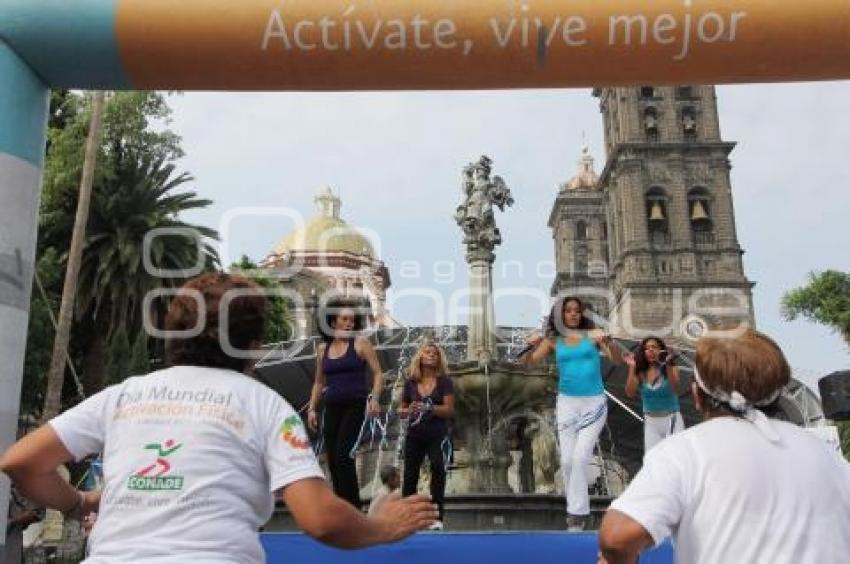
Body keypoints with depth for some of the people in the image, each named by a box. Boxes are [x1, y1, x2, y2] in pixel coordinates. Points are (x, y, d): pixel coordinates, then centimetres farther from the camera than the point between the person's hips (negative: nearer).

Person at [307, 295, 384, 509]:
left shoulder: (360, 343, -1)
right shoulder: (323, 349, 10)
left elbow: (378, 373, -4)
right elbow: (319, 382, 18)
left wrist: (374, 399, -18)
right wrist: (312, 408, 11)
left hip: (356, 406, -5)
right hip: (332, 408, 5)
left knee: (344, 456, -16)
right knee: (333, 460, 6)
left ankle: (353, 507, -7)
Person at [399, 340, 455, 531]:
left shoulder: (444, 381, -2)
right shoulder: (411, 382, 5)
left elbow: (449, 409, -10)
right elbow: (401, 409, 12)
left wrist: (429, 408, -26)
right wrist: (408, 411, -12)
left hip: (437, 435, -3)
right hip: (414, 434, 3)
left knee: (438, 469, -13)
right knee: (410, 475, 6)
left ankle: (437, 517, -7)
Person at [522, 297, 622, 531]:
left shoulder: (592, 335, -2)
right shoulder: (553, 340, 2)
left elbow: (618, 360, -8)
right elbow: (528, 361, -2)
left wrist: (607, 341, -27)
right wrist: (531, 345, -23)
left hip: (594, 403, -2)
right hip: (566, 403, 2)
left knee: (580, 457, -11)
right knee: (567, 460, 5)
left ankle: (577, 512, -1)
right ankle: (578, 510, 22)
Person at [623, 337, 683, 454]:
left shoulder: (670, 369, -7)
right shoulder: (640, 373, -2)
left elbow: (675, 389, -23)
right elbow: (630, 393, -13)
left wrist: (668, 365, -32)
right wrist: (632, 368, -18)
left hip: (671, 419, -2)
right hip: (651, 422, 2)